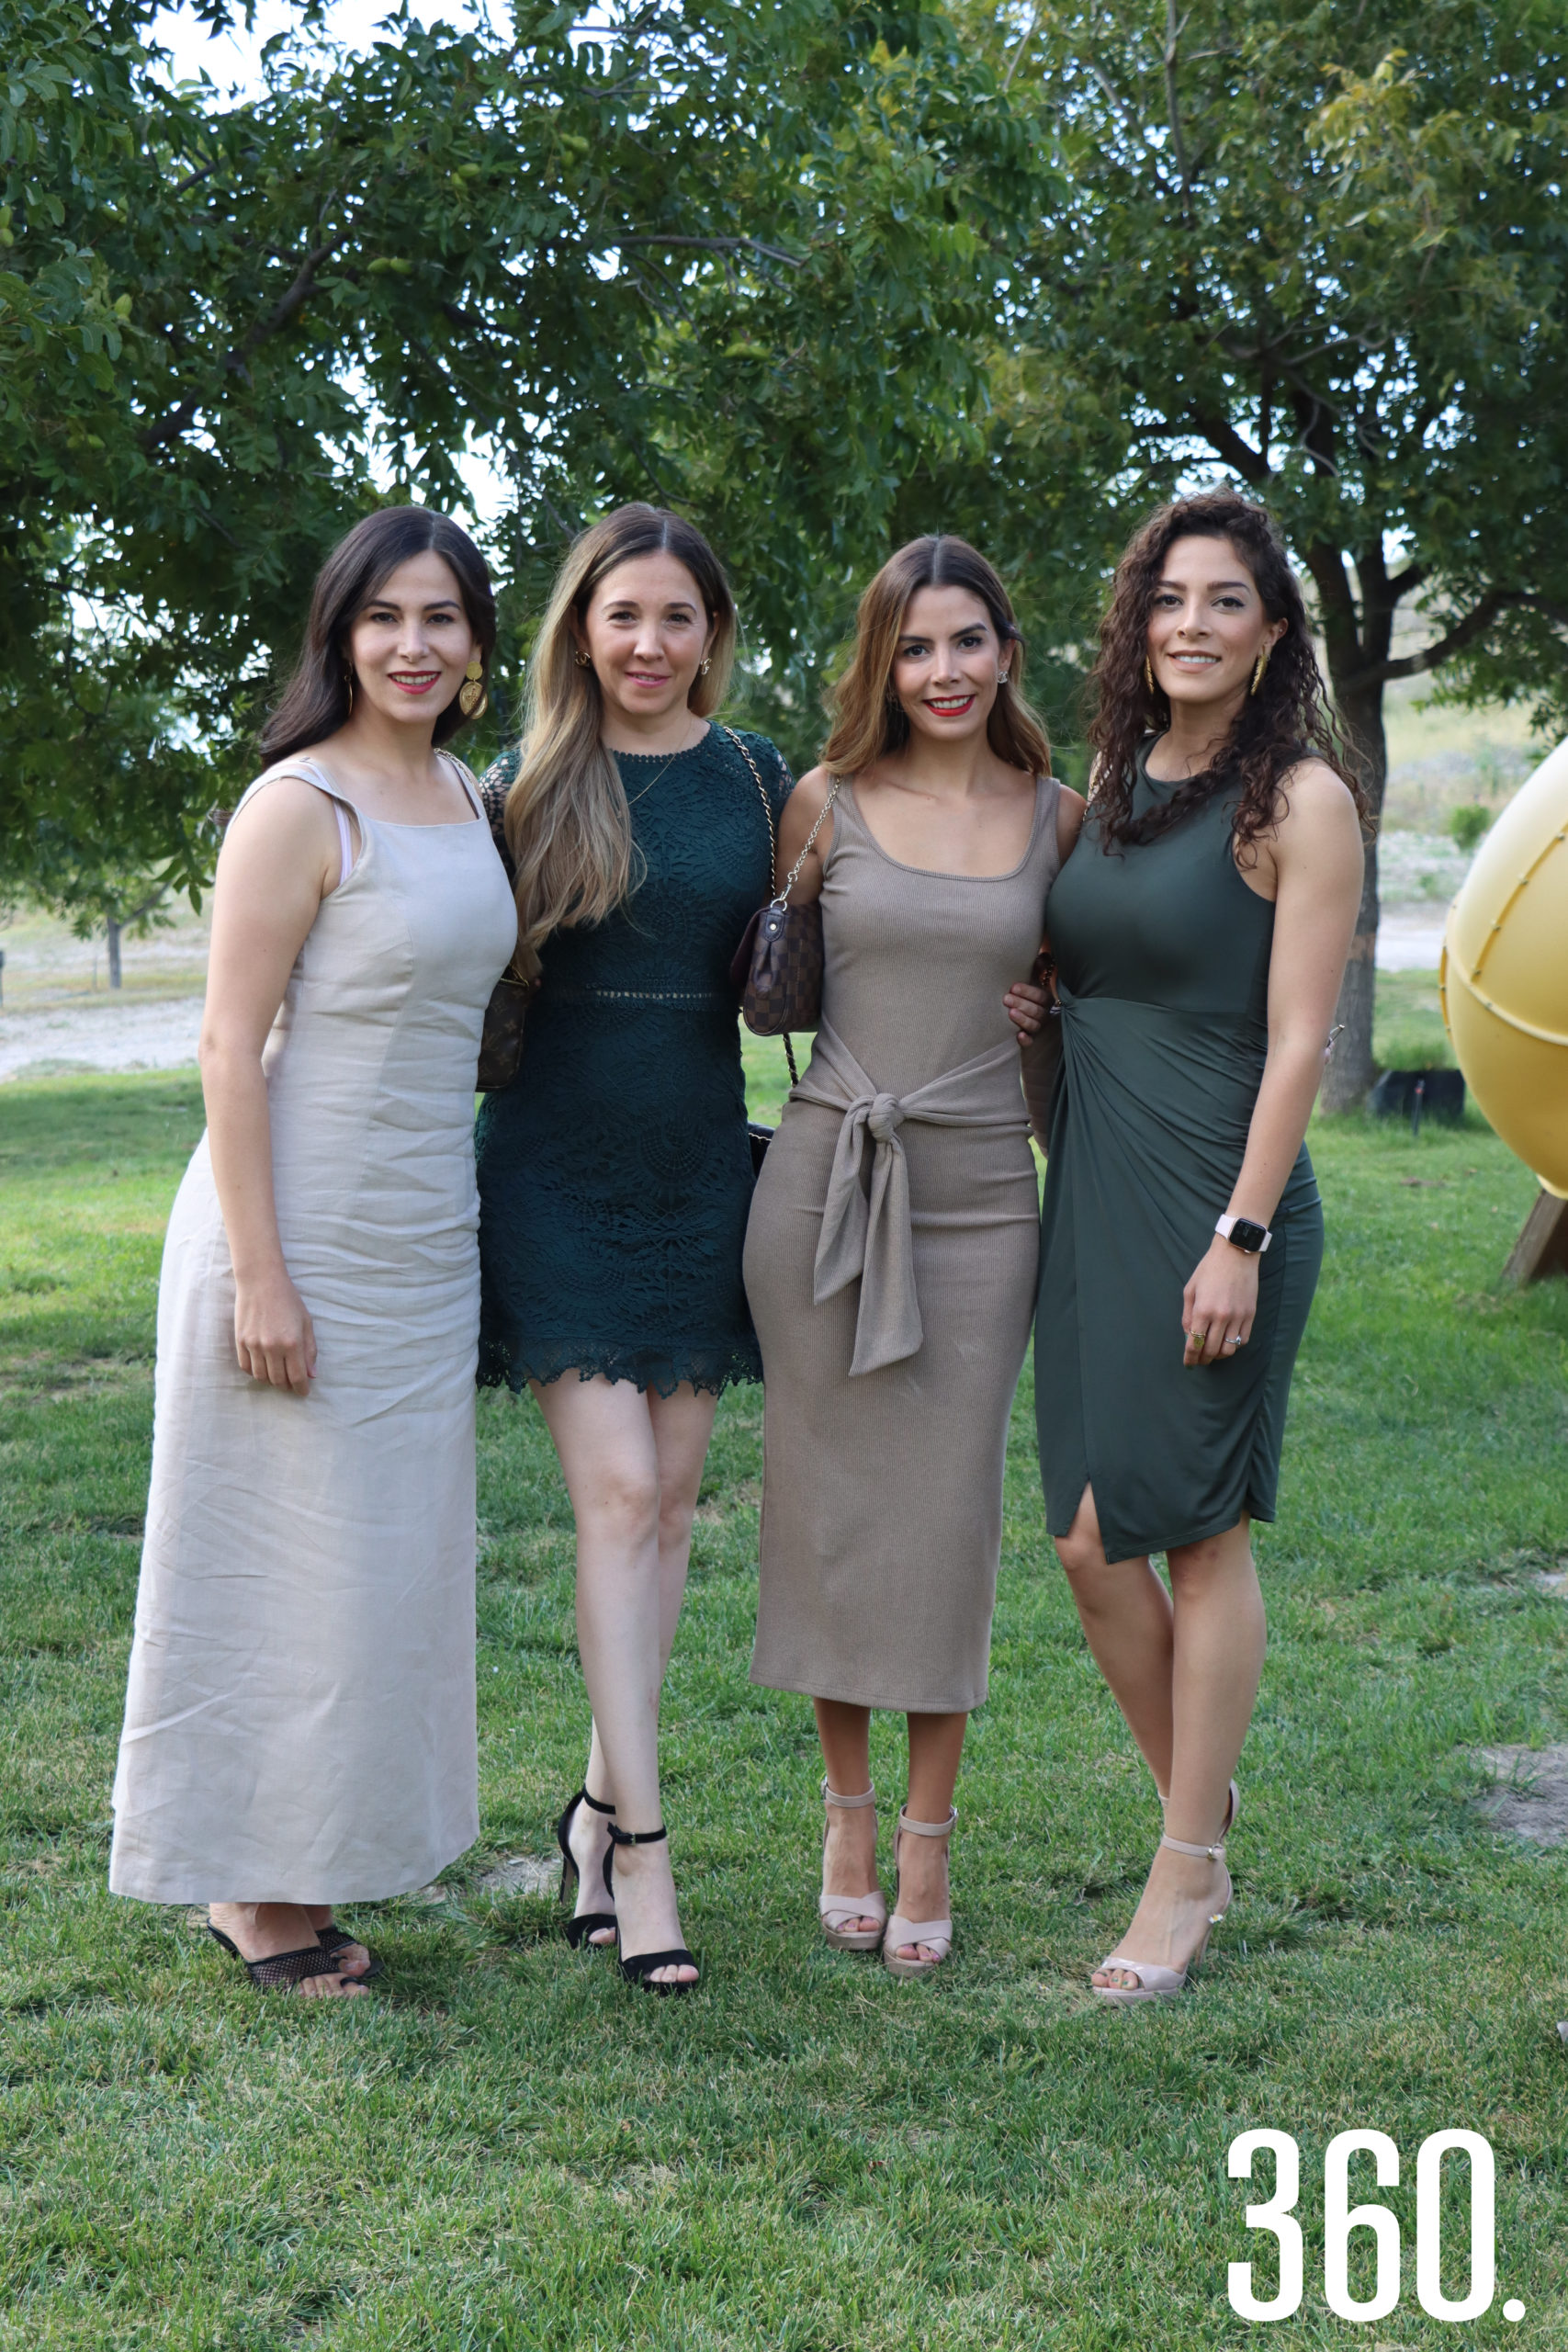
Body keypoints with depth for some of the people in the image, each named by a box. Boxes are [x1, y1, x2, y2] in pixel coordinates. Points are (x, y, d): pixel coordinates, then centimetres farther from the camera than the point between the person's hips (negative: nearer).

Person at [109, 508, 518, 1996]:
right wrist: (260, 1273, -19)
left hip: (424, 1242, 8)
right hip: (305, 1235, -8)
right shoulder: (299, 805, -13)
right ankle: (251, 1889, 16)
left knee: (387, 1552, 13)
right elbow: (229, 1046, -15)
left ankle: (301, 1861, 27)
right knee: (288, 1554, 1)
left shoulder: (463, 796, 10)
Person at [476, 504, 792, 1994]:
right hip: (556, 1174, -3)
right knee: (616, 1494, -9)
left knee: (670, 1499, 6)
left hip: (699, 1172, 3)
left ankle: (598, 1808, 21)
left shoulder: (758, 780, 6)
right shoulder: (528, 787, -1)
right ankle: (642, 1842, -4)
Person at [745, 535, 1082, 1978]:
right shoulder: (830, 803, 2)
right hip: (825, 1175, 0)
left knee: (949, 1511, 1)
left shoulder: (1057, 817, 5)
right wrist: (881, 1019, 3)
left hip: (978, 1193, 0)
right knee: (826, 1497, 5)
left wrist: (1011, 1015, 2)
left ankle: (930, 1841, 15)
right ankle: (847, 1813, 23)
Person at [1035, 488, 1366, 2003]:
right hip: (1090, 1195, 7)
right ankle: (1203, 1822, 26)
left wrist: (1242, 1236, -16)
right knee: (1091, 1543, 7)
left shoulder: (1300, 799, -7)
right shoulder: (1111, 778, 13)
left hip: (1215, 1197, -7)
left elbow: (1294, 1040, -11)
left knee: (1200, 1534, 1)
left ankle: (1186, 1879, 14)